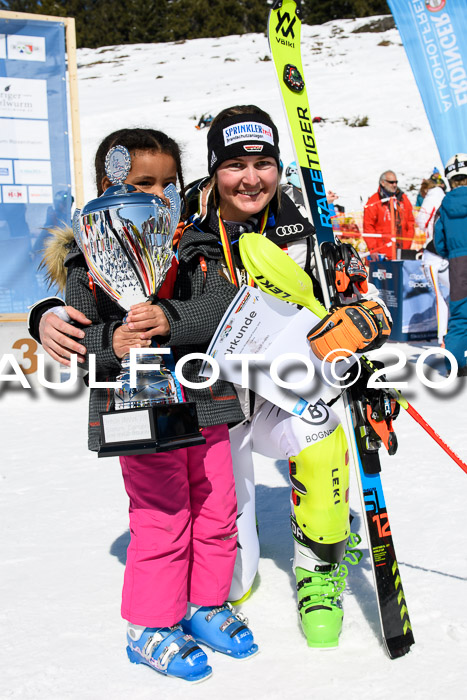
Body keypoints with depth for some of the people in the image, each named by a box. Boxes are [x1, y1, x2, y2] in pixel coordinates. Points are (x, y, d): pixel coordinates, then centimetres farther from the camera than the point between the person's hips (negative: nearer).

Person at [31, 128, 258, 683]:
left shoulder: (195, 251, 7)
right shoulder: (91, 262, -2)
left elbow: (223, 309, -8)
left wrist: (172, 321, -25)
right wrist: (110, 343, -25)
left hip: (205, 404, 4)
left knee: (216, 513, 13)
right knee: (162, 522, 0)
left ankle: (206, 605, 35)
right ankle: (149, 627, 21)